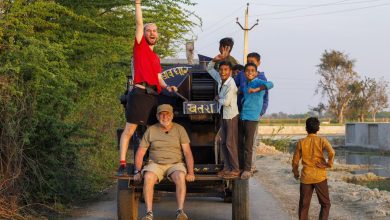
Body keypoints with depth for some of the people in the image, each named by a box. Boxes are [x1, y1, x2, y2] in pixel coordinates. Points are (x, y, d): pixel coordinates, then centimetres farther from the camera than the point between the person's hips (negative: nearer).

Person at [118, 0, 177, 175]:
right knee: (129, 129, -8)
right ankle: (122, 165, -10)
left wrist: (167, 87, 2)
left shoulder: (156, 58, 23)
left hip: (154, 96, 7)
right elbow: (139, 23, 0)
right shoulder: (140, 46, 7)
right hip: (140, 93, -7)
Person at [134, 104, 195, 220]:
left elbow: (187, 152, -6)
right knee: (148, 177, -33)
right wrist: (137, 171, -8)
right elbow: (140, 153, 4)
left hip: (175, 164, -1)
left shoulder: (180, 129, -1)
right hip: (155, 164, 1)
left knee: (180, 177, -35)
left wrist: (190, 172, -17)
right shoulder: (151, 130, 2)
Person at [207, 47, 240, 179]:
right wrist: (216, 59, -3)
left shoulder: (231, 84, -21)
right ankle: (227, 167, 17)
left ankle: (235, 170, -1)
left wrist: (218, 99, -4)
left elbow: (226, 102, -24)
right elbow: (209, 68, 14)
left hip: (231, 116, -8)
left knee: (230, 143, -6)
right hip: (223, 115, 8)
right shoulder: (220, 79, 2)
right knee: (223, 142, 11)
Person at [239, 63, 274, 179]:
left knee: (248, 146, -4)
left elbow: (270, 84, -31)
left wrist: (256, 89, -40)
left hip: (251, 118, -7)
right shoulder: (245, 84, 14)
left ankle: (247, 170, 4)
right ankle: (240, 167, 24)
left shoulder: (258, 82, -10)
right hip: (241, 117, 7)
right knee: (239, 143, 12)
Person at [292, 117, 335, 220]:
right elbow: (331, 152, -22)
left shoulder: (301, 142, 1)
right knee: (325, 204, 9)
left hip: (306, 177, 2)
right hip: (320, 177, -2)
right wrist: (329, 164, -6)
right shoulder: (322, 140, -5)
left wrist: (295, 172, 22)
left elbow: (295, 160, 6)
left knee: (304, 205, 10)